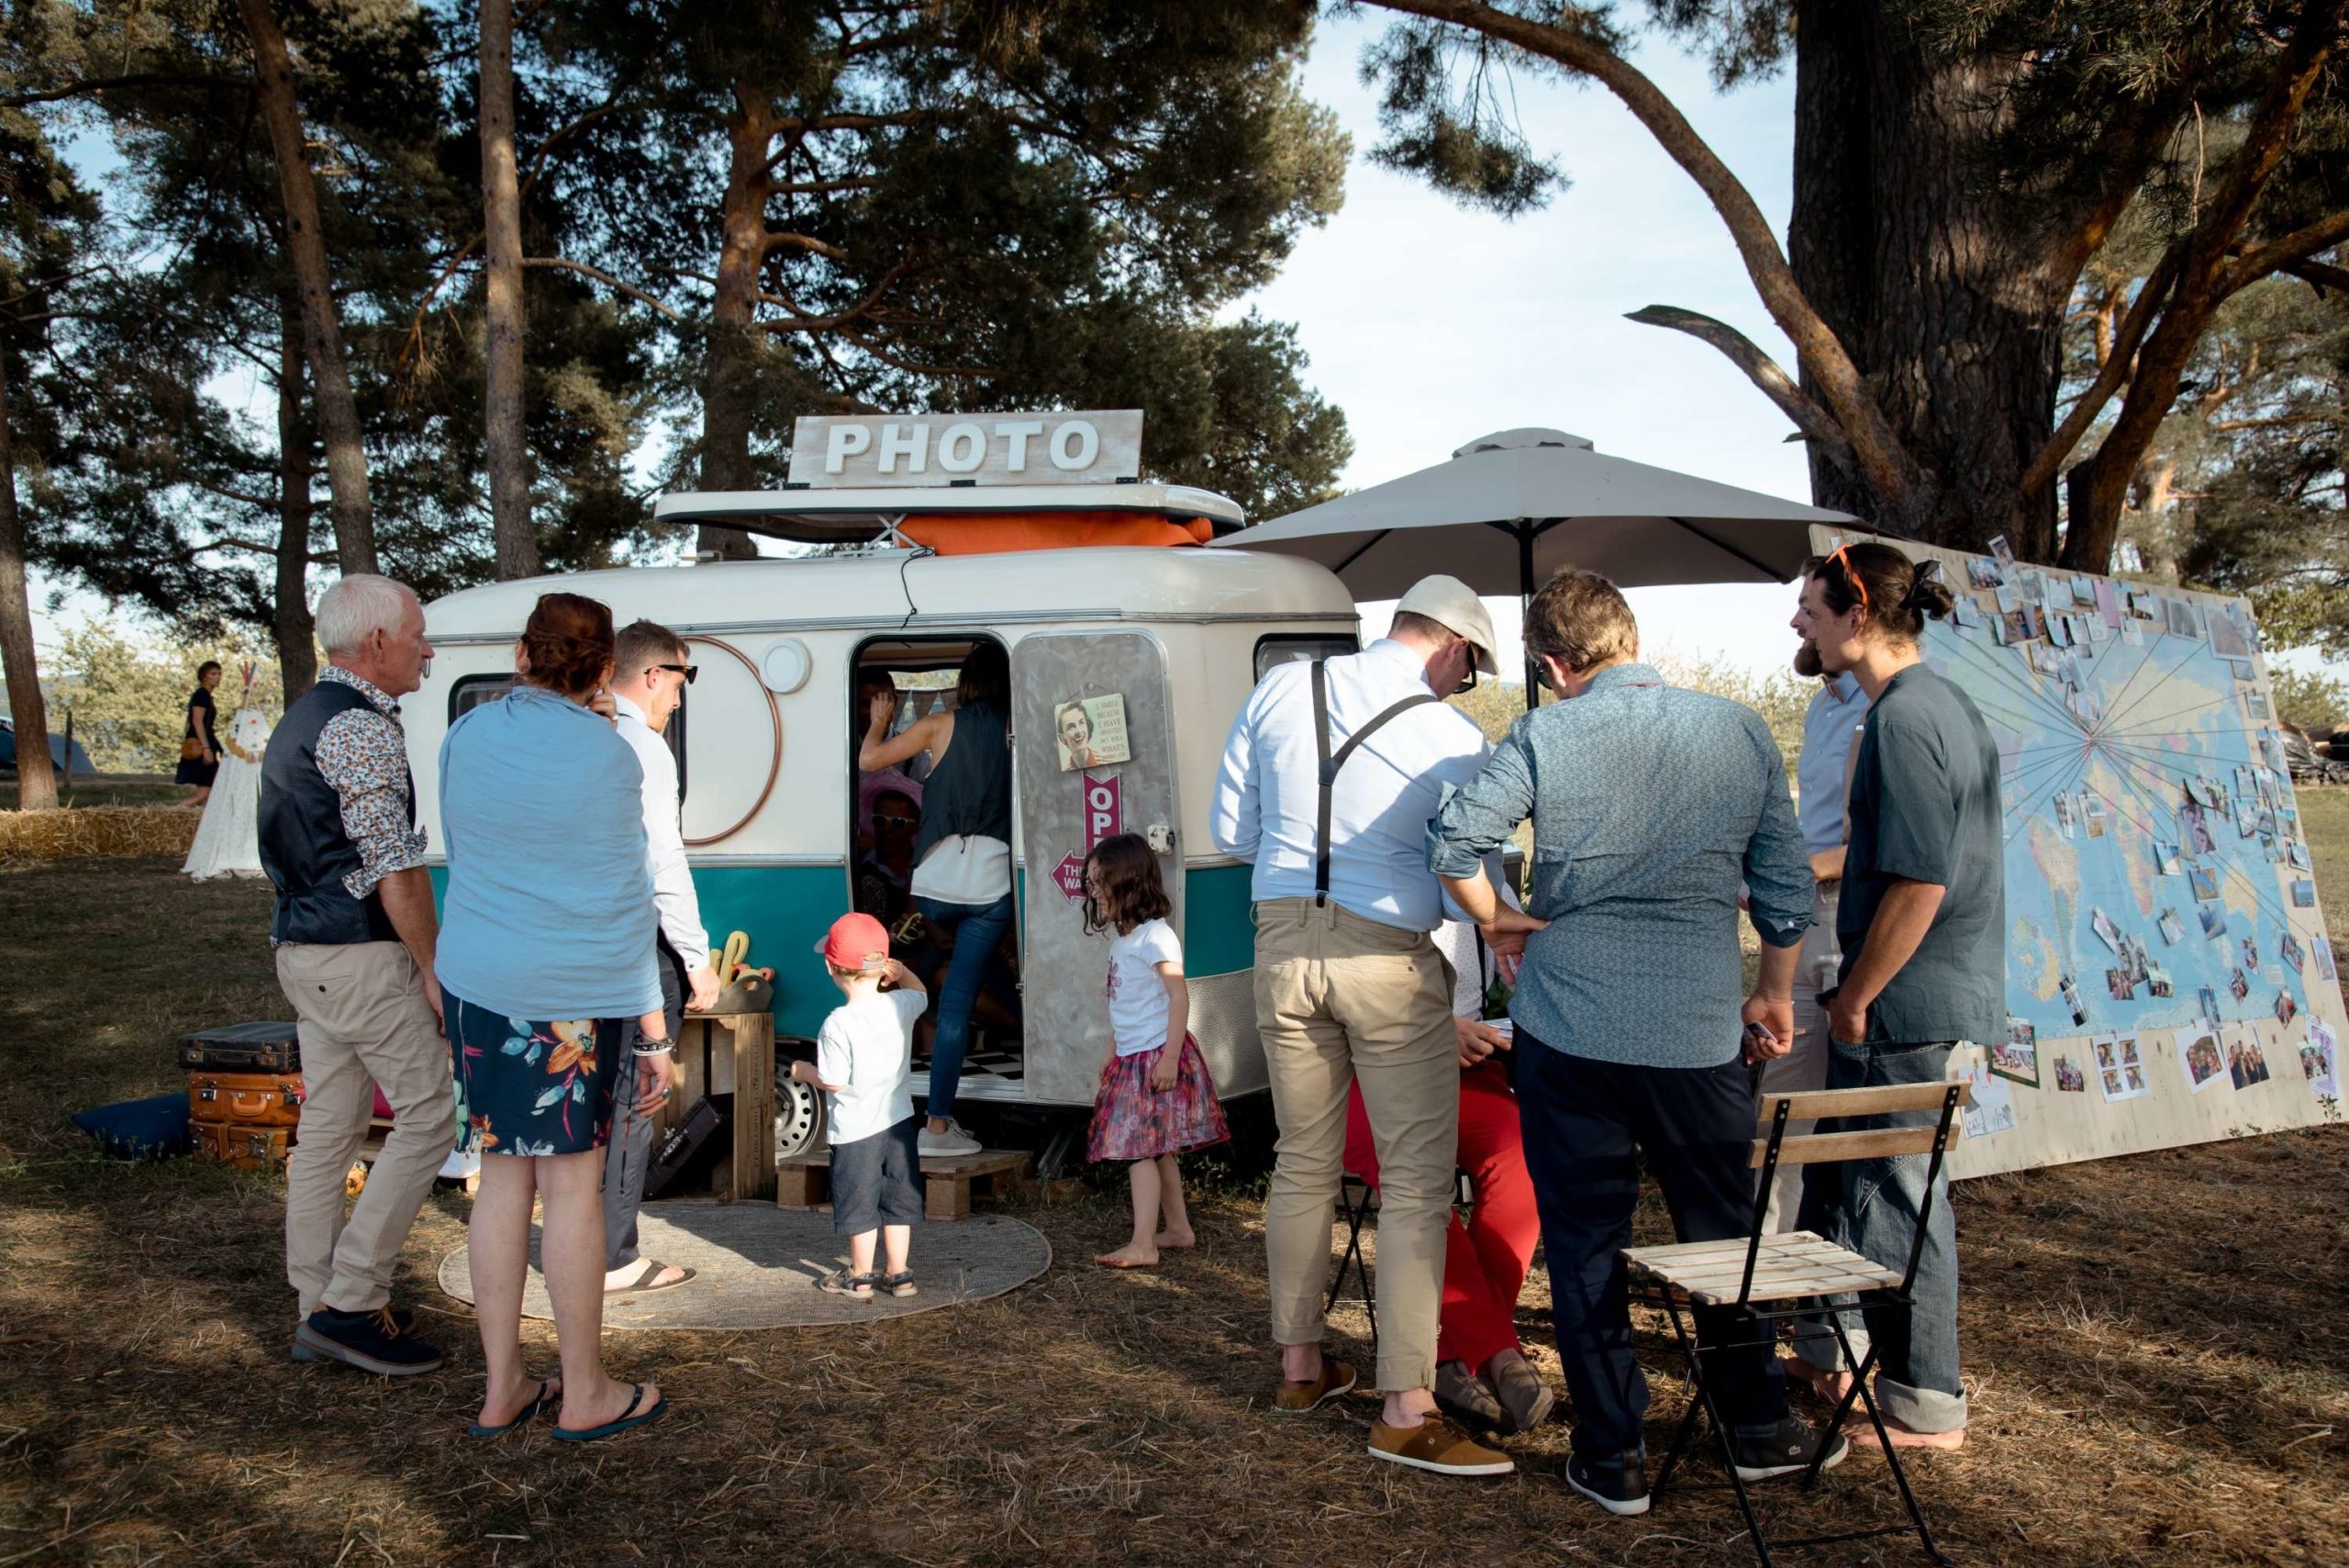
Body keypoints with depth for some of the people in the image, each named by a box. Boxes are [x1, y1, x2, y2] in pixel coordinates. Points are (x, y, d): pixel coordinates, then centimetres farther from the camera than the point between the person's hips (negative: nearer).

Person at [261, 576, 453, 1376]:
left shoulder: (302, 719, 17)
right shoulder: (362, 727, -16)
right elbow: (395, 870, -19)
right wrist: (435, 971, -12)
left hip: (305, 951, 10)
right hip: (362, 957, -10)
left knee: (326, 1129, 13)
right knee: (427, 1115, -4)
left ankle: (321, 1307, 20)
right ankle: (350, 1302, -2)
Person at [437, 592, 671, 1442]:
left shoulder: (464, 737, 5)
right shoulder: (604, 753, -10)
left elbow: (462, 857, 15)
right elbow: (627, 902, -9)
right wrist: (654, 1032, -4)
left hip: (476, 984, 5)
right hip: (574, 996, -5)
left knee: (503, 1176, 13)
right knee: (573, 1184, 3)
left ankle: (501, 1388, 23)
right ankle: (585, 1396, 16)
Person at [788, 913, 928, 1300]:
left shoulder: (838, 1025, -22)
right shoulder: (901, 1006, -5)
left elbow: (833, 1080, -17)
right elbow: (921, 994, 20)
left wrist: (805, 1071, -1)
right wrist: (900, 971, 12)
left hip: (856, 1129, -5)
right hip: (899, 1122, 5)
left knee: (859, 1204, 9)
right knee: (898, 1200, 15)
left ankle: (860, 1277, 22)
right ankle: (898, 1273, 23)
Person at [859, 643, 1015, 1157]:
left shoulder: (942, 725, 1)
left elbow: (868, 759, 3)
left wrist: (879, 722, 21)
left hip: (935, 884, 1)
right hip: (990, 888, -1)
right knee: (958, 1000, -1)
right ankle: (938, 1124, -2)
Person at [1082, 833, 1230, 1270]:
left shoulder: (1154, 935, -15)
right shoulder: (1121, 935, 14)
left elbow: (1179, 996, -20)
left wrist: (1170, 1057, -23)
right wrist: (1113, 1052, 21)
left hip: (1156, 1056, -9)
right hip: (1131, 1056, 9)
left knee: (1139, 1147, -10)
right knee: (1157, 1149, 14)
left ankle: (1143, 1245, -9)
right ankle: (1178, 1229, 23)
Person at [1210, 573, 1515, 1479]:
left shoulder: (1281, 689, 4)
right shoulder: (1455, 738, -7)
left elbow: (1231, 831, 9)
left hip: (1282, 944, 5)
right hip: (1389, 960, -5)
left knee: (1303, 1163, 17)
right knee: (1417, 1179, 3)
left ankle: (1300, 1366, 30)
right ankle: (1405, 1408, 5)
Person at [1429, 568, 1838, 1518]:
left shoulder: (1543, 738, -6)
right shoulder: (1741, 732, 2)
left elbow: (1452, 843, -15)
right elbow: (1786, 889, 5)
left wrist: (1495, 918, 3)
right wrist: (1775, 995, 17)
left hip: (1566, 1026, -2)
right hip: (1699, 1032, 2)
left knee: (1584, 1245, 10)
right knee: (1724, 1233, 19)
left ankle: (1612, 1457, 19)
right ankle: (1760, 1430, 33)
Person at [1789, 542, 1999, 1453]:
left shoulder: (1903, 718, -19)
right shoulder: (1949, 704, 12)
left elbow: (1920, 882, -24)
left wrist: (1855, 1000, -16)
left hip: (1904, 1001, -10)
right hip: (1949, 989, 10)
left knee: (1896, 1194, 2)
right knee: (1841, 1175, 20)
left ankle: (1926, 1409, 16)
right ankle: (1832, 1347, 35)